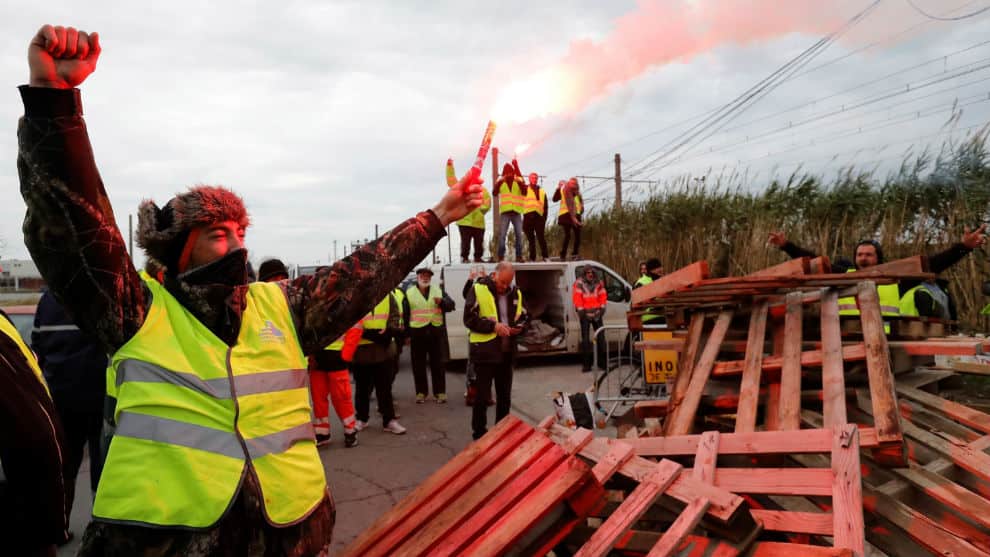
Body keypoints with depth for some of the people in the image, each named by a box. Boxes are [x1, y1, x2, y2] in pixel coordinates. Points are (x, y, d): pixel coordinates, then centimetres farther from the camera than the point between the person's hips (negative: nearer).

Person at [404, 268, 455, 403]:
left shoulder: (438, 291, 8)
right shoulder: (409, 293, 5)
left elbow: (451, 305, 3)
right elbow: (405, 315, 5)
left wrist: (442, 301, -19)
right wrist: (407, 334, 1)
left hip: (435, 331, 1)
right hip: (417, 332, 0)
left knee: (437, 363, 4)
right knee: (418, 364, 5)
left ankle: (440, 392, 12)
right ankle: (421, 392, 15)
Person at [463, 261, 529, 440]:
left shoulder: (515, 293, 6)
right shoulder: (478, 289, -10)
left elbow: (524, 317, 17)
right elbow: (469, 319, -13)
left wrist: (518, 327, -5)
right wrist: (493, 326, -22)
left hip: (507, 352, 5)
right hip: (485, 351, -5)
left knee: (505, 396, 15)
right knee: (483, 396, 1)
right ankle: (479, 433, 15)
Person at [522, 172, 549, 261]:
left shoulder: (542, 192, 20)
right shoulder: (525, 189, 14)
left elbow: (545, 207, 18)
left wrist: (544, 219, 10)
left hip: (539, 216, 1)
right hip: (528, 216, -1)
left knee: (541, 237, -5)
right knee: (531, 239, 2)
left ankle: (545, 256, -1)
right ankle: (532, 258, 5)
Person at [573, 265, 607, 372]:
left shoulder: (598, 283, 9)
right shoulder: (579, 283, -4)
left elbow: (603, 295, 10)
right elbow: (577, 297, -9)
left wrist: (602, 307, -1)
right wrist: (580, 309, -14)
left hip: (596, 313, 4)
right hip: (585, 314, -4)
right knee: (585, 339, -4)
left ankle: (601, 361, 18)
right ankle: (586, 364, -2)